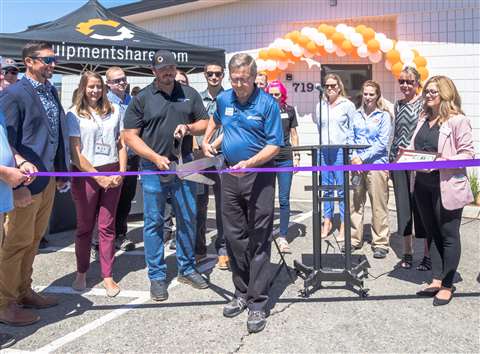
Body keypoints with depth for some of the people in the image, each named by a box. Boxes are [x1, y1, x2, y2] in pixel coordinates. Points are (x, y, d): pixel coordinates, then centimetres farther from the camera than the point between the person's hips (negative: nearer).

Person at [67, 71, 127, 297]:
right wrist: (98, 177, -11)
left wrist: (121, 172, -2)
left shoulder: (114, 111, 9)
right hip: (85, 175, -2)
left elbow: (121, 144, 10)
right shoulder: (74, 114, 0)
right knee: (84, 226, 8)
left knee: (107, 227, 5)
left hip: (112, 173, 2)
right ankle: (81, 273, 24)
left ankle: (107, 276, 13)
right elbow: (75, 153, -5)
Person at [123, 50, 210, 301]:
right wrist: (156, 158, -14)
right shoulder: (142, 99, 0)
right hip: (153, 167, -3)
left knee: (188, 218, 9)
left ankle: (187, 269, 25)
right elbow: (130, 136, -3)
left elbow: (205, 123, 14)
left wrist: (189, 128, -9)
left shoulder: (189, 94, 9)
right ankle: (157, 276, 15)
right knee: (154, 222, 2)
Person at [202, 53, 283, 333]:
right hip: (230, 175, 6)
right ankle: (242, 294, 25)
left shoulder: (268, 103, -9)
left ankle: (258, 304, 6)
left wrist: (250, 163, -24)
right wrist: (206, 140, 18)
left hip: (260, 176, -5)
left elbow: (275, 145, -12)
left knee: (259, 241, -2)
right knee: (235, 237, 11)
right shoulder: (224, 99, 7)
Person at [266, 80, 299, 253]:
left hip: (285, 159, 1)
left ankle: (283, 237, 9)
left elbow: (294, 135, 13)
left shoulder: (289, 110, 8)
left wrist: (296, 156, 6)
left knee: (284, 200, 2)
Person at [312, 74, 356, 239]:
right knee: (326, 187, 9)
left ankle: (344, 225, 6)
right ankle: (327, 221, 20)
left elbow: (353, 128, 2)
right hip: (324, 149, 4)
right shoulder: (320, 106, 12)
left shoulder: (347, 105, 2)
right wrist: (325, 139, 11)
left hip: (341, 149, -4)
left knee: (342, 188, -2)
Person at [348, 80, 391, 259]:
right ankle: (355, 239, 20)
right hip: (357, 164, 4)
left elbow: (382, 143, -6)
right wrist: (354, 157, -5)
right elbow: (351, 138, 11)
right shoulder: (357, 114, 12)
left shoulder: (384, 115, 0)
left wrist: (363, 158, -11)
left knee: (379, 205, -2)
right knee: (356, 203, 9)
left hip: (376, 164, -4)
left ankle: (380, 243, 8)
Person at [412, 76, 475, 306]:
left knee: (448, 235, 6)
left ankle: (447, 285, 18)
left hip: (447, 186, -7)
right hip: (423, 185, 7)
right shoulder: (424, 119, 13)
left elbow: (468, 153, -13)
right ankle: (436, 280, 26)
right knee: (433, 234, 15)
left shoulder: (458, 120, -10)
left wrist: (440, 161, -23)